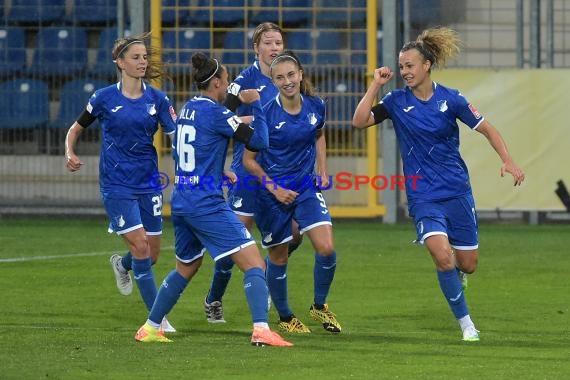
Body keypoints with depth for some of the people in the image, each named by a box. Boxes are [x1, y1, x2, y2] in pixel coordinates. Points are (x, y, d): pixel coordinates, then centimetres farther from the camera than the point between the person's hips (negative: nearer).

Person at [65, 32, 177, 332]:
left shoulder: (157, 99, 2)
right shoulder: (104, 98, -4)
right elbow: (76, 129, 8)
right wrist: (70, 154, -10)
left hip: (148, 184, 4)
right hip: (116, 185, -4)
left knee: (152, 254, 8)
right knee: (140, 247, -14)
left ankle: (121, 265, 45)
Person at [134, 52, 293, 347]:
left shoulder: (187, 109, 12)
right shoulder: (215, 113, -12)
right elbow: (259, 141, -10)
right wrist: (255, 104, 1)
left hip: (181, 201, 8)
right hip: (207, 205, -8)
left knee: (185, 269, 27)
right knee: (254, 264, -10)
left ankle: (150, 328, 31)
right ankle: (261, 330, -26)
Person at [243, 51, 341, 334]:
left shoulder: (315, 106, -5)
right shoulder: (266, 114, -18)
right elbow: (248, 159, -9)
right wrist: (274, 188, -15)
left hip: (306, 186, 3)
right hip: (272, 192, -3)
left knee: (326, 249, -12)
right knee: (278, 258, 7)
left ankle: (319, 306, 12)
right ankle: (285, 318, 28)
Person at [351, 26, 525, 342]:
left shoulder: (450, 99, -5)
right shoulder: (397, 101, -2)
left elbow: (486, 129, 1)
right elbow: (359, 121, -11)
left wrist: (508, 161, -12)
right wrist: (376, 85, -13)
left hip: (457, 191, 1)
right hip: (422, 195, -1)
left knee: (467, 265, 6)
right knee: (443, 256, -21)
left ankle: (452, 279, 44)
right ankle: (466, 324, -6)